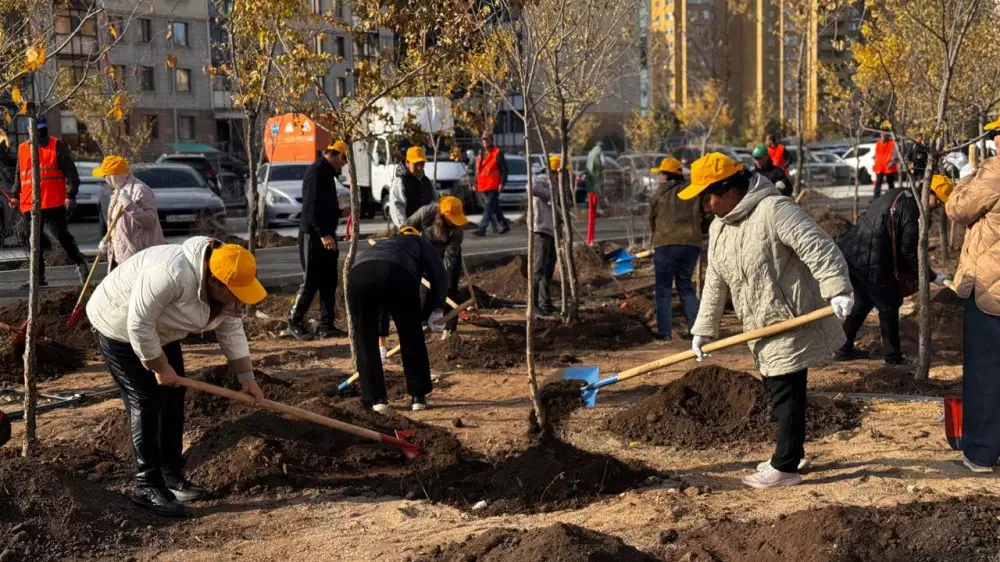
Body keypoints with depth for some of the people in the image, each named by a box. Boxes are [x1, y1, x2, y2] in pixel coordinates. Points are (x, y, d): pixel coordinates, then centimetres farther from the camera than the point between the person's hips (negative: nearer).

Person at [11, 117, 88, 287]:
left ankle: (80, 264, 14)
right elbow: (19, 175, 23)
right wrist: (15, 195, 13)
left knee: (62, 236, -5)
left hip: (54, 203, -5)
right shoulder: (22, 149, 13)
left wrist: (71, 194, -12)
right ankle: (38, 277, 14)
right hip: (30, 205, 5)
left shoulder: (57, 145, 0)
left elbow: (70, 171, -4)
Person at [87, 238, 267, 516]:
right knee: (145, 402, -10)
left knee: (173, 398, 7)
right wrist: (160, 367, -23)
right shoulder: (172, 274, -39)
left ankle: (172, 475, 17)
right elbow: (139, 325, -33)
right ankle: (147, 485, -4)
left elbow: (231, 329, 0)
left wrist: (246, 376, -2)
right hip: (120, 327, -8)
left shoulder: (223, 286, -12)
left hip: (158, 331, 8)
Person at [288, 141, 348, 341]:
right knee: (311, 281, -4)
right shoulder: (317, 172, -15)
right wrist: (323, 234, -27)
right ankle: (295, 322, 9)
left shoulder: (326, 172, 16)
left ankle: (327, 326, 12)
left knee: (328, 281, 9)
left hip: (325, 234, 10)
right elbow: (312, 207, -23)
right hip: (314, 235, -10)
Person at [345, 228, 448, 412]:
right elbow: (439, 274, 19)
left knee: (366, 341, 18)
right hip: (397, 273, -2)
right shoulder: (418, 242, 37)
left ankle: (376, 399, 21)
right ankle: (418, 396, 19)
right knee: (412, 338, 16)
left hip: (359, 274, 3)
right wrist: (437, 309, 26)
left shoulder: (366, 248, 47)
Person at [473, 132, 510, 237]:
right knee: (495, 207, 16)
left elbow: (504, 169, -8)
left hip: (494, 186, -8)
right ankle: (504, 225, 28)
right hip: (485, 185, 8)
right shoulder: (480, 154, 17)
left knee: (489, 206, -12)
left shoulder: (498, 153, -5)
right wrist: (476, 183, 16)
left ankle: (482, 229, -18)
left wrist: (502, 183, -15)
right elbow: (478, 170, 24)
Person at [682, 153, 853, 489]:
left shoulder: (774, 210, -19)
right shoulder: (718, 227, 9)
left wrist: (838, 290, -35)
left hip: (791, 323, -9)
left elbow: (819, 247, -25)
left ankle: (785, 467, 2)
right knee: (776, 391, 17)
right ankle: (793, 454, 31)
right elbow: (715, 283, 13)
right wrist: (703, 330, 11)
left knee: (787, 394, -5)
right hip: (762, 328, 9)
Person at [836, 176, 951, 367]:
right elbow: (910, 251, -10)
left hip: (850, 251, 9)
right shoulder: (914, 211, -15)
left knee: (863, 301, 24)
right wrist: (932, 276, 2)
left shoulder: (898, 194, 13)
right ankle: (893, 358, 18)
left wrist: (902, 268, 27)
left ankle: (845, 348, 33)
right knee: (888, 307, 7)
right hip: (869, 261, -9)